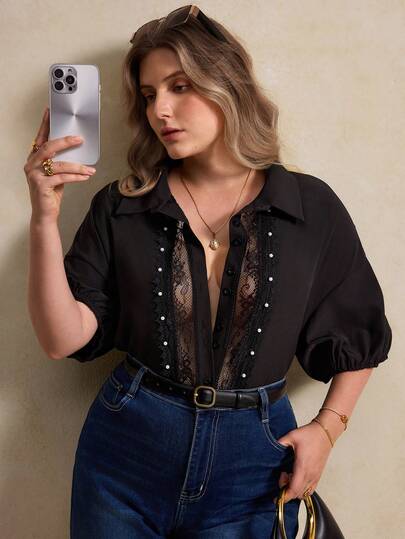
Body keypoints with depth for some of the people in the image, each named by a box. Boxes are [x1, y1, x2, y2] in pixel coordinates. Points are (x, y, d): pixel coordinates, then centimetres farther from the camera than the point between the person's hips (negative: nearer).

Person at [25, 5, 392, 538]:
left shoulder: (312, 208, -4)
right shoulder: (122, 207, -3)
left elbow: (360, 338, 8)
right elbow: (65, 338, -11)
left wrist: (327, 427, -1)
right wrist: (45, 217, -19)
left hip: (252, 460, 0)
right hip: (127, 446, 1)